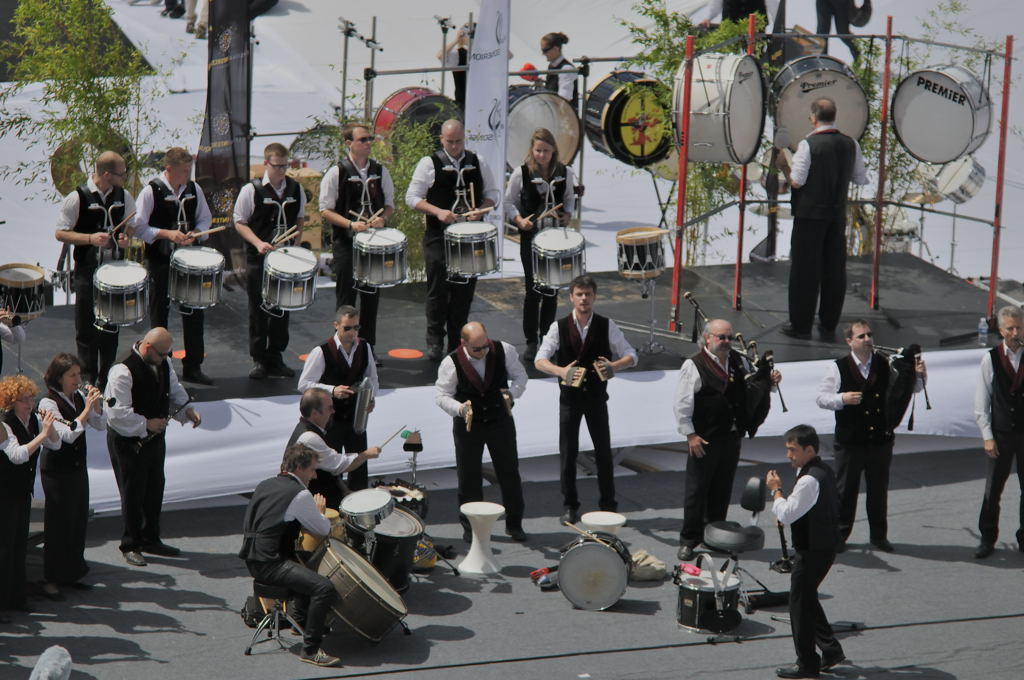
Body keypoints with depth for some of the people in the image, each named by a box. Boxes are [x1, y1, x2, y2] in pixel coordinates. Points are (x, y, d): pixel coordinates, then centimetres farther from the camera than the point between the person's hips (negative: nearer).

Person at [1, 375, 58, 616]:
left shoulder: (35, 419, 3)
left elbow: (56, 442, 6)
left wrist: (49, 426, -12)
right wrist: (42, 435, -30)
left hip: (23, 491, 7)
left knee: (20, 543, 13)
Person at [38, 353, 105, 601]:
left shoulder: (80, 396, 3)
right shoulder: (48, 403, -17)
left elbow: (101, 425, 7)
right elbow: (68, 434, -26)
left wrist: (97, 404, -9)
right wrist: (87, 409, -25)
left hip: (78, 466, 7)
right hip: (56, 469, -7)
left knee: (79, 519, 12)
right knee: (59, 522, -1)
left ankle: (71, 573, 25)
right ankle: (51, 580, 9)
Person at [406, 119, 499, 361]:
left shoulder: (478, 163, 10)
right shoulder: (429, 163, 0)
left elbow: (492, 194, 16)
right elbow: (412, 197, -2)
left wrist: (480, 210, -6)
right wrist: (438, 212, -16)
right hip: (438, 235, -3)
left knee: (465, 290, 5)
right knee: (438, 288, -5)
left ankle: (457, 345, 14)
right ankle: (434, 342, 4)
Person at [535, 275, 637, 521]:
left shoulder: (606, 326, -3)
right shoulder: (559, 327, -4)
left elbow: (631, 356, -2)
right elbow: (540, 360, -8)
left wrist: (615, 366, -24)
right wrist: (560, 370, -28)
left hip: (596, 396, 0)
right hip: (569, 397, 0)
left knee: (603, 450, 4)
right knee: (568, 452, 4)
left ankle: (608, 504, 16)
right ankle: (569, 505, 16)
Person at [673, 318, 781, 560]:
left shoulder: (739, 362, 9)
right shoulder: (693, 366, -10)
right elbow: (681, 404, -12)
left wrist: (770, 382, 1)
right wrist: (690, 434, -16)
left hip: (732, 437, 6)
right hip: (704, 440, -6)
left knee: (722, 490, 14)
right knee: (697, 490, 0)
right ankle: (689, 540, 10)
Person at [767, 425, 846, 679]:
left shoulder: (809, 480, -25)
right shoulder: (824, 470, 8)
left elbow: (787, 515, -25)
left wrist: (776, 490, -10)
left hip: (812, 551, -10)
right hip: (825, 545, 10)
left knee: (800, 603, 2)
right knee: (808, 599, 21)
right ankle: (831, 650, 27)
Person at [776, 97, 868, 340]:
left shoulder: (808, 144, -14)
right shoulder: (850, 144, 2)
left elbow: (796, 182, -16)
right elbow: (861, 179, 8)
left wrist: (783, 165, 1)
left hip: (809, 214, -5)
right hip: (837, 215, 5)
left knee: (804, 270, 2)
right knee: (834, 270, 11)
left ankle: (801, 325, 5)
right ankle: (829, 325, 18)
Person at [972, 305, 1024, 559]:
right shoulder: (990, 359, -2)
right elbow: (981, 403, 1)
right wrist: (987, 437, -5)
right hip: (1000, 435, 0)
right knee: (992, 490, 4)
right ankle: (987, 539, 17)